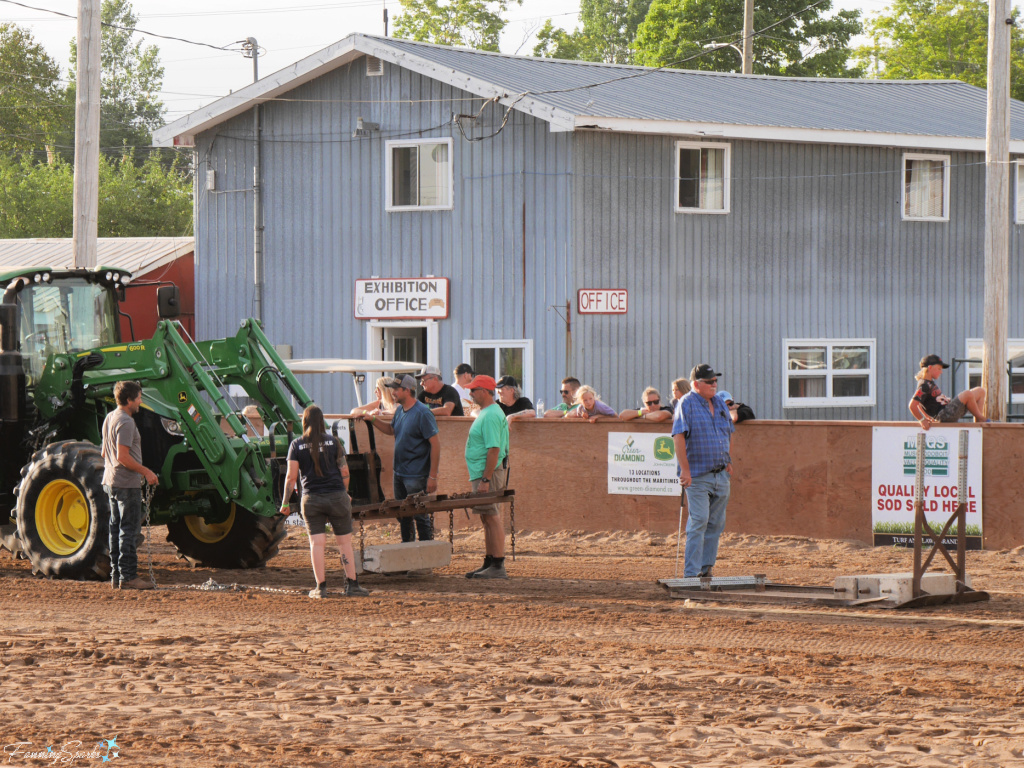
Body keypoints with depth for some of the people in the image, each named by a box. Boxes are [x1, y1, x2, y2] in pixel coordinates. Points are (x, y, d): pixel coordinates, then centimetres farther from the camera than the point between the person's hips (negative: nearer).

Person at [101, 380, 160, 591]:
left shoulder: (109, 419, 14)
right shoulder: (125, 422, -17)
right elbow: (123, 457, -23)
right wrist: (146, 472, -16)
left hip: (111, 482, 10)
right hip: (127, 483, -10)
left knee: (117, 528, 12)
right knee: (130, 529, -7)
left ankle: (117, 576, 14)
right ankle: (128, 577, -8)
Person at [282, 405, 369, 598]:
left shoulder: (296, 445, 0)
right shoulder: (333, 441, 1)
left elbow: (291, 476, -4)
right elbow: (344, 472, 1)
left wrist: (285, 502, 3)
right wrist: (345, 493, 17)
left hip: (311, 500, 0)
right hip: (337, 496, 0)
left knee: (316, 543, 2)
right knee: (344, 542, 7)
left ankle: (321, 587, -1)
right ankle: (351, 584, 7)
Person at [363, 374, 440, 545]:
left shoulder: (422, 413, -17)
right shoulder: (400, 410, 8)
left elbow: (435, 443, -18)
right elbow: (391, 430, 28)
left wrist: (432, 476, -20)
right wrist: (373, 420, 11)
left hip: (416, 476, -8)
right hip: (399, 473, 8)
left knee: (420, 516, -2)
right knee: (403, 515, 16)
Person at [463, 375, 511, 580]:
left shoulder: (491, 416, -17)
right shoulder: (487, 413, 16)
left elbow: (494, 449, -23)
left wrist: (486, 479, -26)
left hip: (488, 472, -11)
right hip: (482, 472, 11)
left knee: (492, 518, -9)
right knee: (487, 518, 14)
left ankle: (498, 567, -9)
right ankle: (489, 563, 20)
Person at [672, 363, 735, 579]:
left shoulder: (720, 403, 14)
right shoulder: (687, 403, -8)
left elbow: (728, 432, 26)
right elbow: (679, 436, -15)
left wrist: (727, 460, 17)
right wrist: (684, 469, -21)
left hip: (721, 475, 7)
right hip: (698, 475, -7)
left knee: (716, 524, 8)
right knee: (699, 522, -12)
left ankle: (706, 568, 16)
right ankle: (692, 573, -11)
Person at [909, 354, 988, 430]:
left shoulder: (930, 383, 17)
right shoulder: (924, 385, -15)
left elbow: (920, 404, 28)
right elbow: (912, 405, -24)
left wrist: (927, 417, 20)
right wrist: (922, 420, -19)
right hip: (943, 415, -11)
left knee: (980, 391, 9)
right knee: (967, 394, -29)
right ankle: (981, 419, -9)